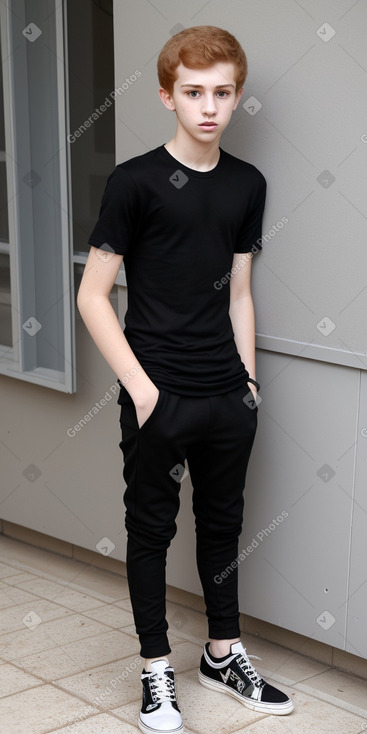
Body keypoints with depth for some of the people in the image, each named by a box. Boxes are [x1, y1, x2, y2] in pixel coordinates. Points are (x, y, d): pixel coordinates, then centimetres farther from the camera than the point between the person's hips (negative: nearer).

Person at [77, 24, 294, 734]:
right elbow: (92, 295, -10)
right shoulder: (135, 182, -10)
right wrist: (140, 389, -13)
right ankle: (157, 670, 23)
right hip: (159, 400, -5)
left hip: (228, 398, 5)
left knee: (223, 523, 17)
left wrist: (247, 379, 8)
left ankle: (224, 653, 34)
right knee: (152, 529, 8)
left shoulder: (247, 185, 6)